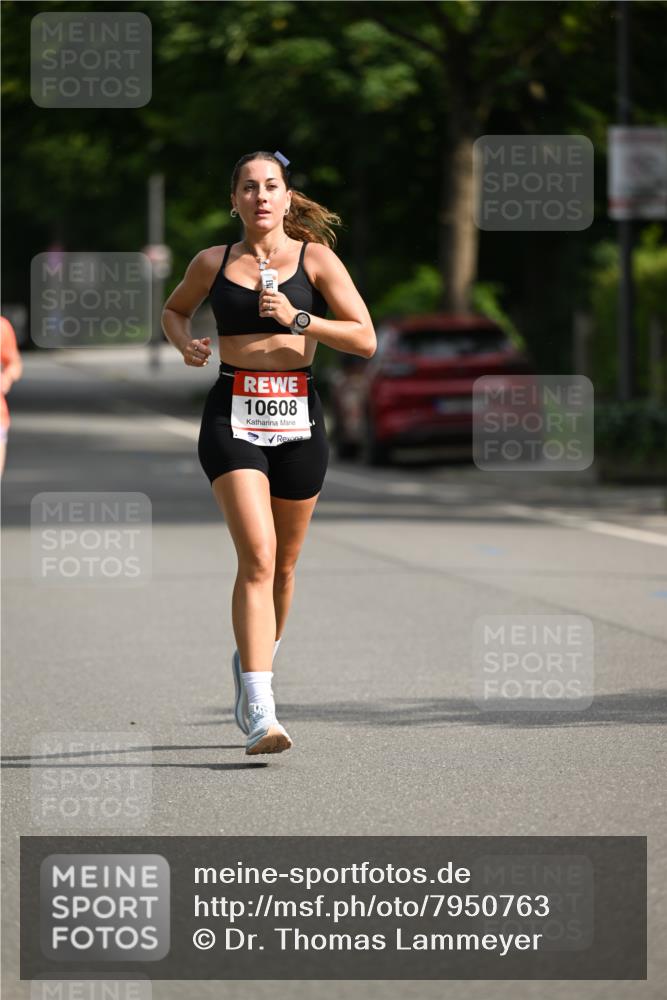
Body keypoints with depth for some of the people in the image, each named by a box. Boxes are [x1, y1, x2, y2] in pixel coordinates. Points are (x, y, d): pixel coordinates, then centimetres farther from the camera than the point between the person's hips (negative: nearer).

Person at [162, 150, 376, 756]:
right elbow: (174, 309, 27)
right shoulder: (214, 263, 8)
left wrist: (297, 319, -14)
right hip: (232, 416, -1)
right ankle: (260, 714, -23)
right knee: (257, 557, -17)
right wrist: (185, 341, 5)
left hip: (297, 417, 1)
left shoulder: (315, 258, 3)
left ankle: (256, 662, 41)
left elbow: (366, 340, -1)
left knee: (283, 563, 12)